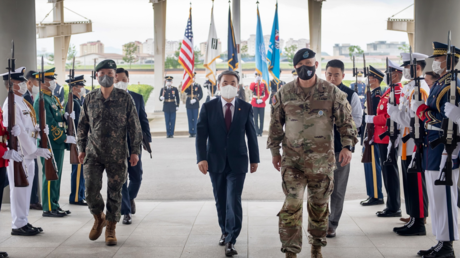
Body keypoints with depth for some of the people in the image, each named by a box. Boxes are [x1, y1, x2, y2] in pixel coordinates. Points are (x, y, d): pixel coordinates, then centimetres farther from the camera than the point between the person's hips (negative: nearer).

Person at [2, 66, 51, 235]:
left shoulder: (22, 102, 15)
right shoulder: (11, 104, -16)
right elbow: (19, 131, -21)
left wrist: (39, 129, 2)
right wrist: (35, 150, -19)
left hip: (28, 153, 10)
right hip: (18, 154, -10)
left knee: (25, 188, 13)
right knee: (19, 188, -3)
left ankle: (23, 222, 21)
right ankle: (18, 225, 3)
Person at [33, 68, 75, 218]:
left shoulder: (53, 98, 16)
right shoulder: (41, 100, -15)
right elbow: (49, 124, -20)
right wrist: (65, 138, -18)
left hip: (58, 143, 9)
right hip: (49, 143, -9)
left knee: (56, 175, 13)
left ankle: (55, 205, 21)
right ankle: (48, 208, 2)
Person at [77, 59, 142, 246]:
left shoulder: (125, 98, -3)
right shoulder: (89, 99, 4)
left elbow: (134, 126, -1)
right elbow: (82, 126, 13)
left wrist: (135, 151, -4)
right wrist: (82, 148, 9)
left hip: (117, 155, -1)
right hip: (93, 154, 1)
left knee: (114, 193, 4)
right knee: (91, 190, -6)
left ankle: (111, 228, 19)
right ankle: (99, 218, 22)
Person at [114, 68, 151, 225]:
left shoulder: (137, 98, 7)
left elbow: (143, 120, 9)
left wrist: (147, 139, 1)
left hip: (134, 143, 2)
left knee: (136, 177, 6)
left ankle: (131, 198, 37)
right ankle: (126, 212, 8)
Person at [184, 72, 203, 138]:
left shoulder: (198, 86, 3)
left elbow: (201, 95, 1)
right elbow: (184, 91, -11)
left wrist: (195, 100, -13)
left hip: (195, 104, -1)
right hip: (189, 104, 1)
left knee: (195, 119, -1)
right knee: (190, 119, 3)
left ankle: (195, 132, 4)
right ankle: (191, 132, 7)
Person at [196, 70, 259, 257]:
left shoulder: (246, 108, 1)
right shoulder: (208, 107, -1)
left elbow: (251, 135, 6)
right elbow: (201, 134, -5)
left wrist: (254, 159, 8)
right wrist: (201, 158, -15)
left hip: (237, 162, -1)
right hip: (216, 162, 1)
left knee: (234, 201, -9)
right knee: (221, 201, 12)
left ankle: (231, 241, -6)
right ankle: (225, 232, 30)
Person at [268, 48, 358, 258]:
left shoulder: (332, 92, -1)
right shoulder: (284, 94, 2)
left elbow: (346, 121, 3)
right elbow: (276, 124, 10)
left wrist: (347, 146, -8)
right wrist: (274, 151, 10)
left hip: (322, 160, 1)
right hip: (292, 160, 0)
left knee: (319, 205, 12)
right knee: (292, 205, -9)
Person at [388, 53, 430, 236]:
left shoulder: (420, 90, -17)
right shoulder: (409, 88, 14)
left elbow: (412, 119, -23)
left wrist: (392, 110, -15)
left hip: (415, 146, -10)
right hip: (407, 145, 10)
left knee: (416, 184, -3)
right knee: (409, 184, 16)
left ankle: (418, 224, 3)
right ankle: (413, 218, 26)